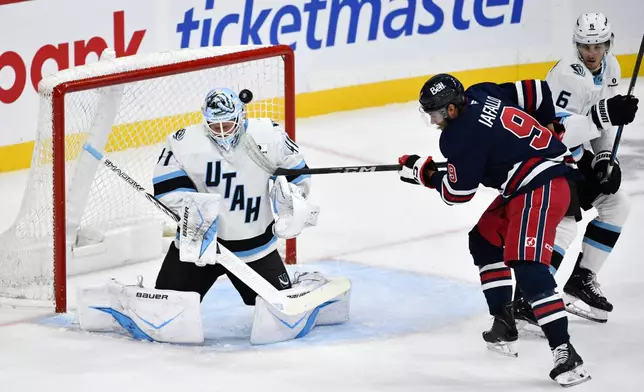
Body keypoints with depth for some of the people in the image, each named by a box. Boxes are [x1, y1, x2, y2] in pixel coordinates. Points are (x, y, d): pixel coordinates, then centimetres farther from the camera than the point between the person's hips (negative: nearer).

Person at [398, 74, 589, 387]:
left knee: (528, 267, -21)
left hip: (541, 189, -11)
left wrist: (424, 173, 7)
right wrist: (546, 130, 28)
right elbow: (537, 91, 13)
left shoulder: (462, 136, -18)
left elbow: (456, 193, -10)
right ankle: (504, 325, 22)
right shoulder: (482, 94, 5)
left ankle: (565, 353, -27)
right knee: (485, 241, 20)